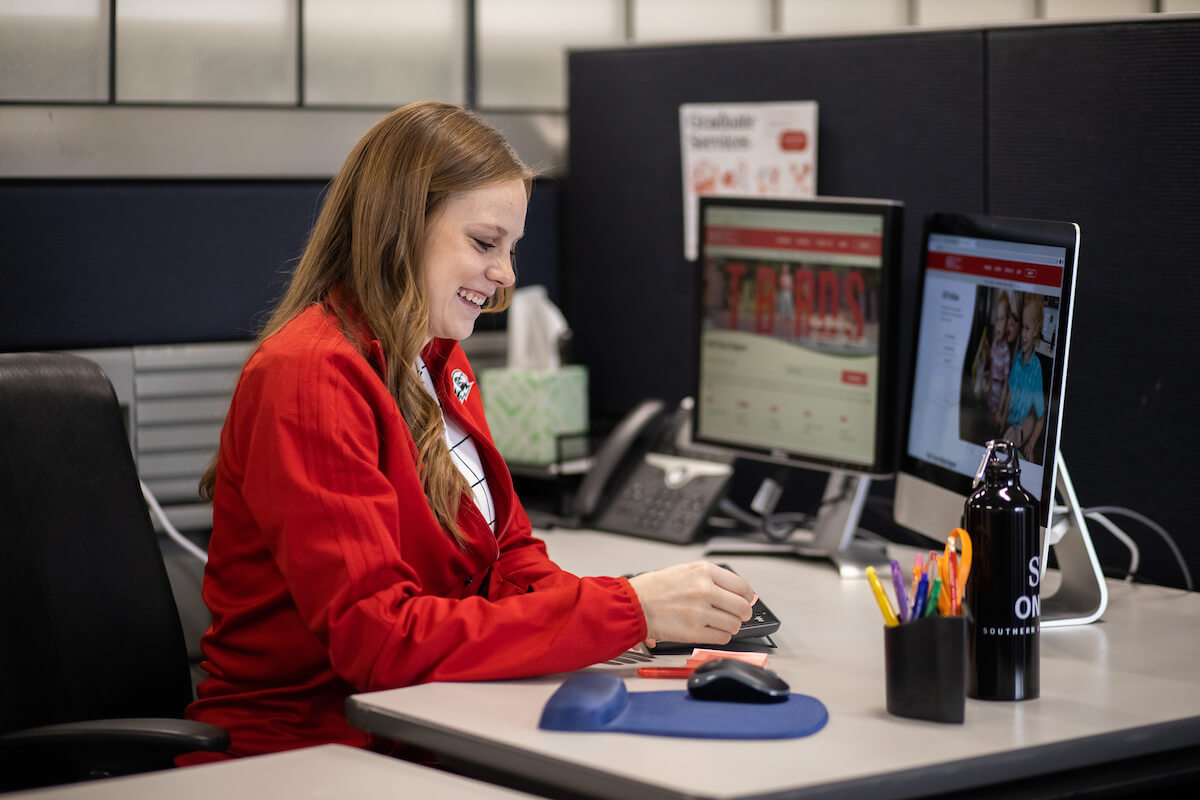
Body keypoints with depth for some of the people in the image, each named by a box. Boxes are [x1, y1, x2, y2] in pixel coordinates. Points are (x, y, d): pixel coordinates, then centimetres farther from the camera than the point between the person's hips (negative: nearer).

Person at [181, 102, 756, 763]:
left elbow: (512, 553, 14)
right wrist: (626, 611, -25)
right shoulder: (310, 378, -16)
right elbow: (379, 637, -23)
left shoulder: (439, 364, 14)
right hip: (304, 751, -8)